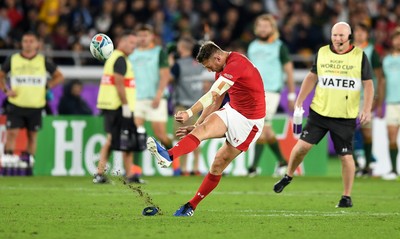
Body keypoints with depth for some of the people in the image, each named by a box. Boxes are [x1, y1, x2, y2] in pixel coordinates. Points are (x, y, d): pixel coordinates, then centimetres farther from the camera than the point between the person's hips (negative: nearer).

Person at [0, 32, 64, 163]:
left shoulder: (43, 61, 3)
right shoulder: (13, 60, 3)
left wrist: (46, 87, -1)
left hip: (36, 106, 1)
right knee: (12, 132, -11)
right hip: (16, 104, -1)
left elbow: (59, 76, 12)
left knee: (32, 135, 6)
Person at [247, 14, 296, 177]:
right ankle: (281, 162, 22)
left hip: (271, 91, -6)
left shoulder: (279, 47, -1)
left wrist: (292, 95, 0)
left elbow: (289, 70, 1)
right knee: (266, 129, 9)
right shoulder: (252, 46, 13)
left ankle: (254, 166, -14)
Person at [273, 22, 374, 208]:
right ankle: (288, 177, 21)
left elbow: (368, 85, 2)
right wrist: (299, 102, 10)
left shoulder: (359, 56, -1)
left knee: (346, 156, -4)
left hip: (346, 117, -2)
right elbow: (312, 77, 15)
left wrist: (367, 110, -9)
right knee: (303, 145, -5)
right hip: (319, 112, 2)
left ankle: (347, 196, 12)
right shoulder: (322, 53, 6)